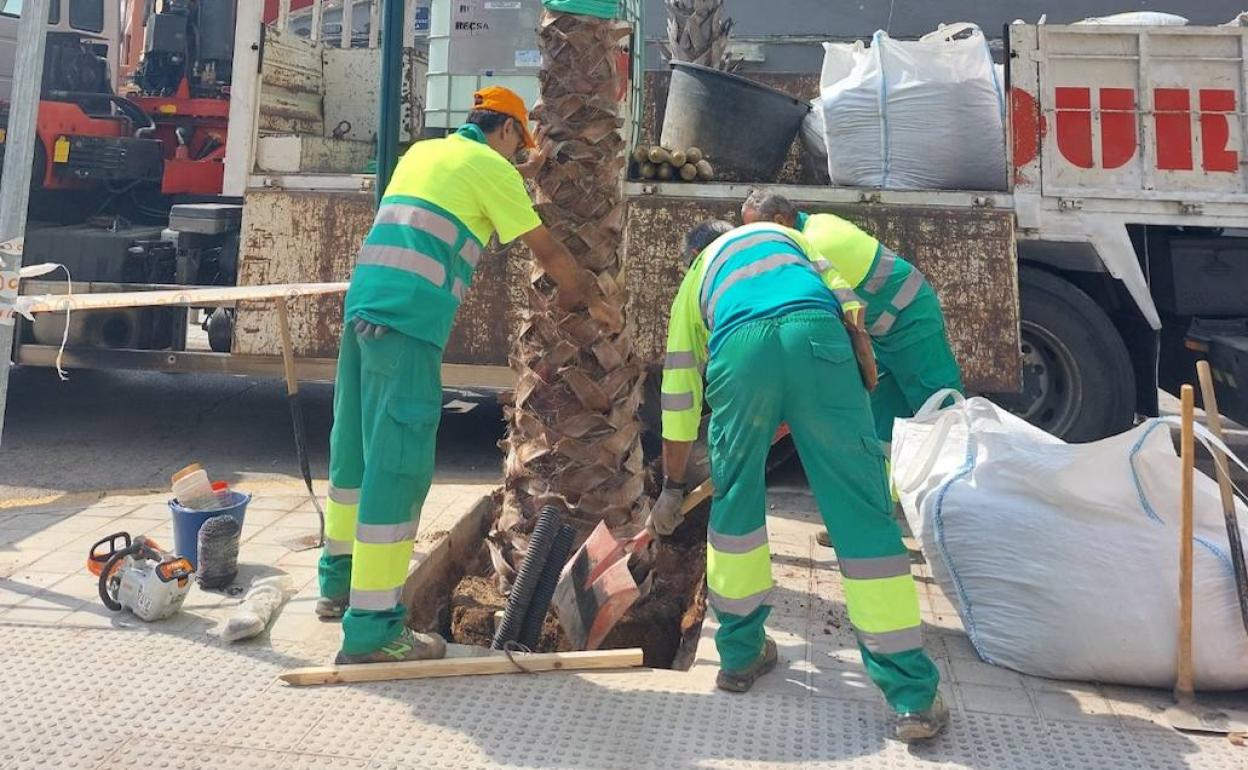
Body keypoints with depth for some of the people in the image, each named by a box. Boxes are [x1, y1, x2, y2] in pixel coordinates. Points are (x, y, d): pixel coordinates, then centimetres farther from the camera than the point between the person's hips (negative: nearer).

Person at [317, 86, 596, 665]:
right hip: (409, 318, -9)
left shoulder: (424, 151, 23)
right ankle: (372, 628, -6)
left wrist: (521, 175, 40)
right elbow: (545, 249, 8)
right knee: (397, 465, -8)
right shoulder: (491, 166, 2)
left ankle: (340, 582, 30)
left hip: (363, 303, 9)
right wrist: (577, 289, 25)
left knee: (356, 446, 17)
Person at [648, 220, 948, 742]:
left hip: (739, 348, 0)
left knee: (735, 500, 21)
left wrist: (672, 488, 41)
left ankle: (740, 655, 30)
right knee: (862, 513, 2)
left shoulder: (693, 280, 39)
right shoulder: (782, 234, 42)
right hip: (816, 334, 0)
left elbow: (678, 396, 35)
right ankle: (913, 697, 6)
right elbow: (845, 301, 22)